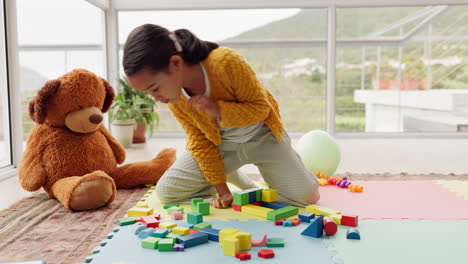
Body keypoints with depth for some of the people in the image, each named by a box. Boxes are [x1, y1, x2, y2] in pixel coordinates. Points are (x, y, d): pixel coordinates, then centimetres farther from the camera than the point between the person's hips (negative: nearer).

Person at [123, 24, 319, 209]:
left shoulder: (226, 62, -34)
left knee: (307, 197, -13)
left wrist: (217, 109, -38)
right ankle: (231, 176, 15)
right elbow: (198, 139, -9)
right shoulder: (172, 94, -18)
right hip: (220, 143, 3)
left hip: (260, 135, -3)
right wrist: (222, 189, -11)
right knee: (165, 191, -8)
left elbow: (260, 107, -21)